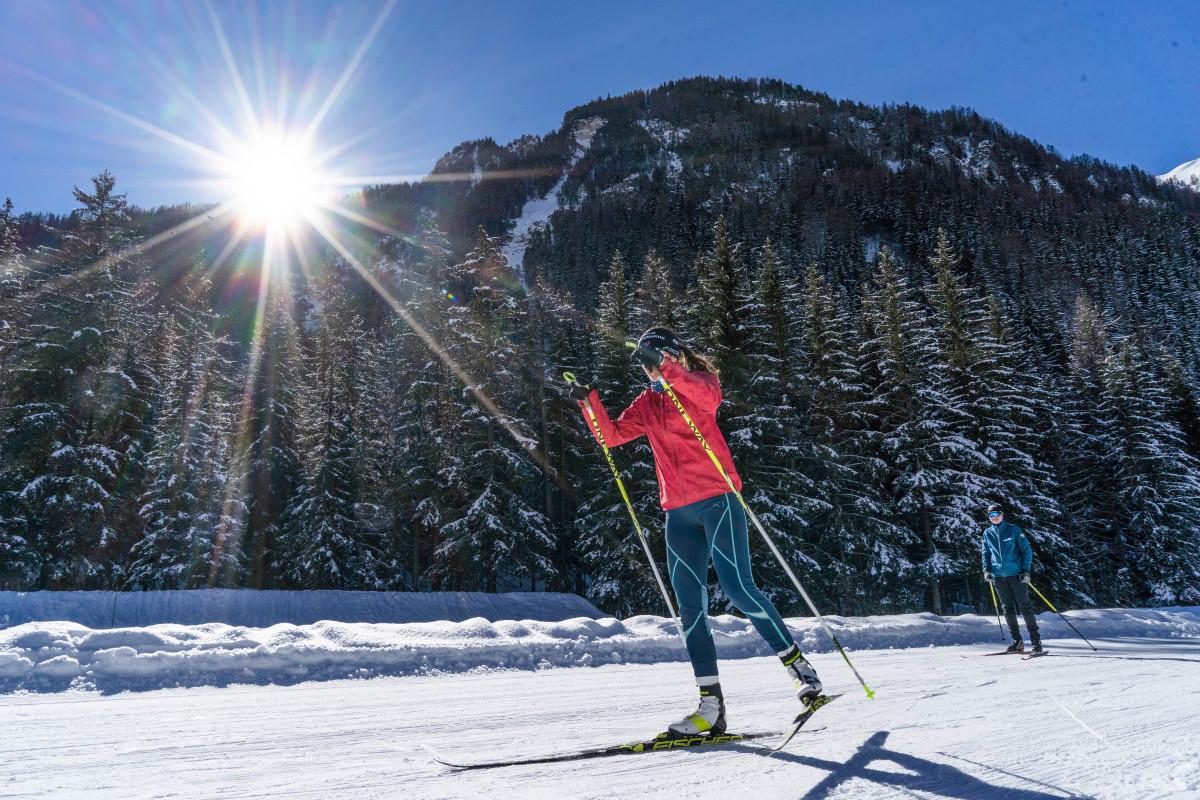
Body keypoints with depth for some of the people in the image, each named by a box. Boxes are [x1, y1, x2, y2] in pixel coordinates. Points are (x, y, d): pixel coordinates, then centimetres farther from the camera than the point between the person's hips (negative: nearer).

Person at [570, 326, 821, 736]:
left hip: (716, 498, -6)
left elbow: (707, 397, -23)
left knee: (738, 588, -12)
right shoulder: (647, 404, 18)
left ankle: (797, 663, 7)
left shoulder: (700, 382, 1)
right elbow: (612, 435, 12)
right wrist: (589, 401, -3)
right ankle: (711, 705, 5)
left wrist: (665, 367, -33)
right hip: (678, 512, 6)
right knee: (690, 607, 1)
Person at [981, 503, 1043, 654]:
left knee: (1025, 607, -3)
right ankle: (1017, 641, 11)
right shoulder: (987, 533, 10)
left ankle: (1036, 640, 4)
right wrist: (986, 569, 5)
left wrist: (1026, 570, -7)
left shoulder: (1013, 530, 1)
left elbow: (1026, 550, 2)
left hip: (1016, 574, -3)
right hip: (998, 576, 4)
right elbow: (986, 554, 20)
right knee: (1008, 609, 5)